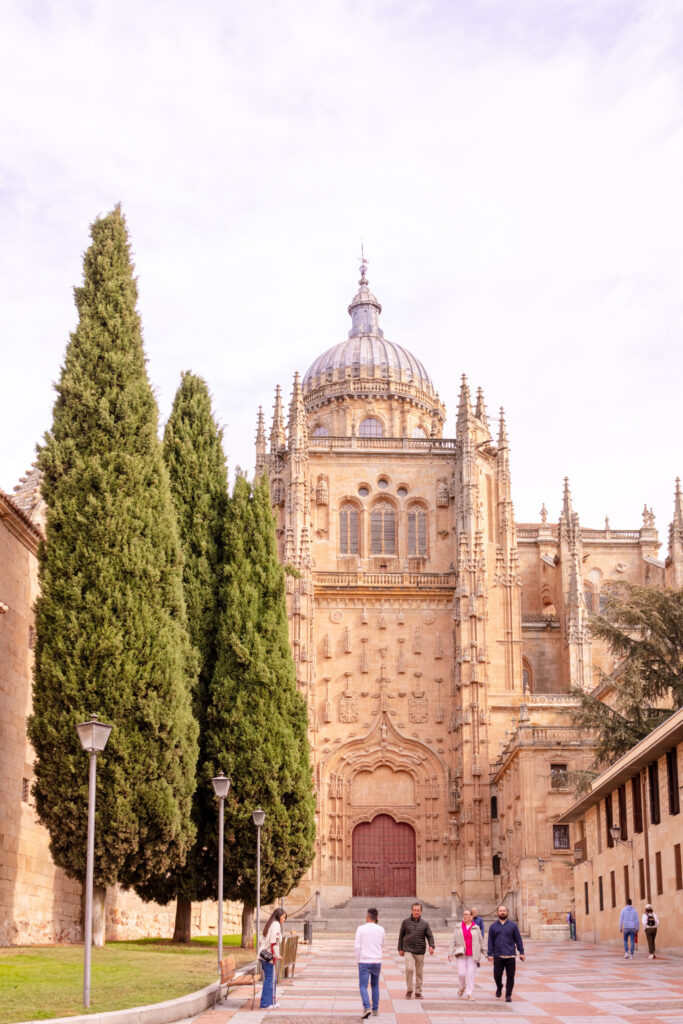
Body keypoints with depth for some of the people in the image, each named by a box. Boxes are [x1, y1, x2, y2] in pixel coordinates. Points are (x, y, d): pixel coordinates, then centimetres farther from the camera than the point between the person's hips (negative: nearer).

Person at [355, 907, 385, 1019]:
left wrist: (359, 961, 0)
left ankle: (366, 1007, -21)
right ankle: (375, 1009, 20)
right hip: (377, 961, 3)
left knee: (363, 986, -1)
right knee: (375, 985, 19)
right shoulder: (381, 930, 0)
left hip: (364, 962, -3)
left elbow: (357, 946, -10)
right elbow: (381, 946, 11)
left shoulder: (361, 929, -9)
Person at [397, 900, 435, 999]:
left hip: (420, 951, 1)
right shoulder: (406, 922, 3)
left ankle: (418, 992, 18)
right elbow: (401, 935, 10)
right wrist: (400, 949, 8)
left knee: (419, 972, 6)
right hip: (408, 950, -1)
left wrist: (431, 946, -18)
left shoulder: (425, 923, 3)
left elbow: (430, 936, 1)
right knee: (409, 969, -17)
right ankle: (409, 990, -1)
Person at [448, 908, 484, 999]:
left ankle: (469, 993, 2)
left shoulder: (476, 928, 5)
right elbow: (453, 940, 6)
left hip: (472, 955, 0)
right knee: (461, 973, -6)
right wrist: (451, 952, -1)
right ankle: (462, 987, 22)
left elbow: (481, 941, 10)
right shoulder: (458, 927, 7)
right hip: (461, 954, 0)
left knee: (471, 974, -4)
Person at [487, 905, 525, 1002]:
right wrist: (490, 954, 0)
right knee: (497, 975, -1)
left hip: (510, 956, 0)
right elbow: (490, 941, 7)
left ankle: (508, 995, 10)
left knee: (510, 976, -1)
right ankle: (499, 988, 29)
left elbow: (518, 939, 8)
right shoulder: (493, 926, 8)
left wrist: (521, 952, 2)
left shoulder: (513, 925, 7)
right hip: (498, 956, 0)